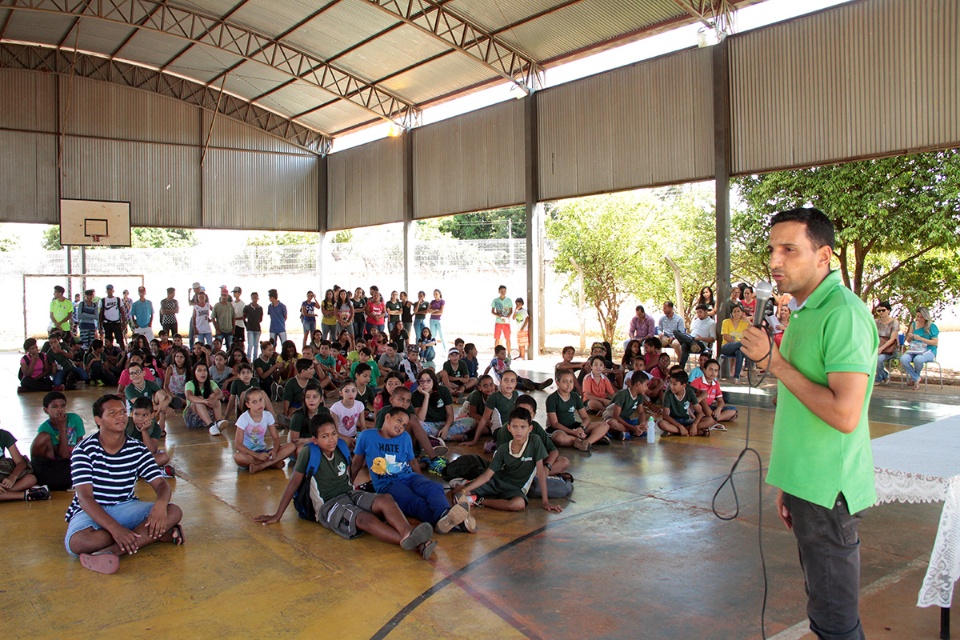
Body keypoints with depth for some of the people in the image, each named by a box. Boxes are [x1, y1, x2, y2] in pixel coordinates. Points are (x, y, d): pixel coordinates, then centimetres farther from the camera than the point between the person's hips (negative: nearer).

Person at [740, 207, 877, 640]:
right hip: (805, 486, 9)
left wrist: (775, 362, -19)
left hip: (828, 491, -9)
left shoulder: (844, 313, -18)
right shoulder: (805, 312, 12)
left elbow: (844, 415, -27)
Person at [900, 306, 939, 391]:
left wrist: (920, 338, -15)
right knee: (903, 359, -30)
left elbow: (935, 342, -8)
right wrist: (909, 337, -6)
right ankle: (916, 378, -10)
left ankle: (914, 376, -5)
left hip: (928, 351, -4)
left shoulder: (932, 326, -1)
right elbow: (908, 341, 19)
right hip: (914, 350, 4)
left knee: (918, 359, -39)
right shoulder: (914, 324, 12)